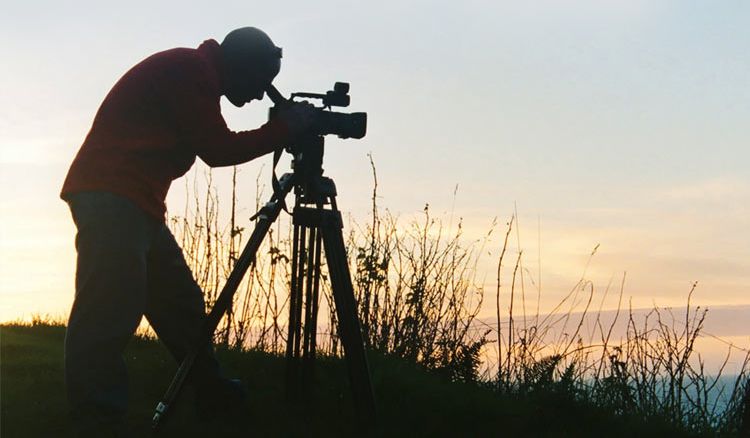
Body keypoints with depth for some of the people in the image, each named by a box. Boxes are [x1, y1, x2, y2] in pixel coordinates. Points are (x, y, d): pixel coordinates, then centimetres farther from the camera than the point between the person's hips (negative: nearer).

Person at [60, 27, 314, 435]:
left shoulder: (194, 76, 21)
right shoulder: (186, 70, -9)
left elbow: (212, 146, 23)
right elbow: (217, 149, -10)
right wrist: (286, 127, -3)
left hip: (136, 202, 11)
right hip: (110, 197, -11)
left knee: (180, 302, 13)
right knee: (111, 307, -16)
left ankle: (212, 391, 22)